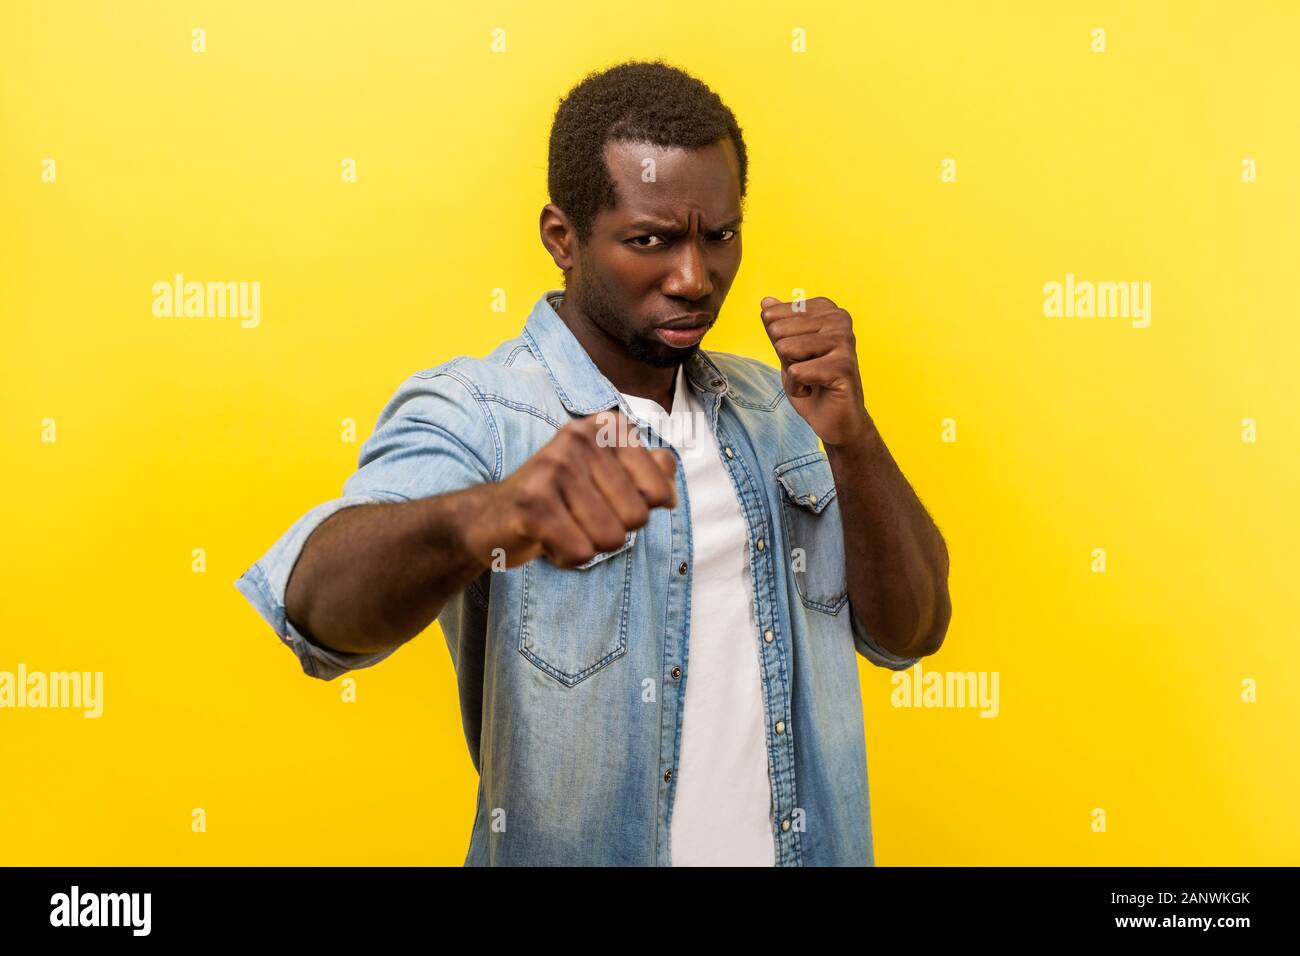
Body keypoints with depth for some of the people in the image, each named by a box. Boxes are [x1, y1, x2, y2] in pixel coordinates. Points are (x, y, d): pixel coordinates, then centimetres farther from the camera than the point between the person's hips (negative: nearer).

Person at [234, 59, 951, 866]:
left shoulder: (771, 407, -1)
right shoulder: (472, 414, -18)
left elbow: (911, 631, -4)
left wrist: (852, 437, -19)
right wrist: (478, 517, -55)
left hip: (810, 846, 5)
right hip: (568, 849, -4)